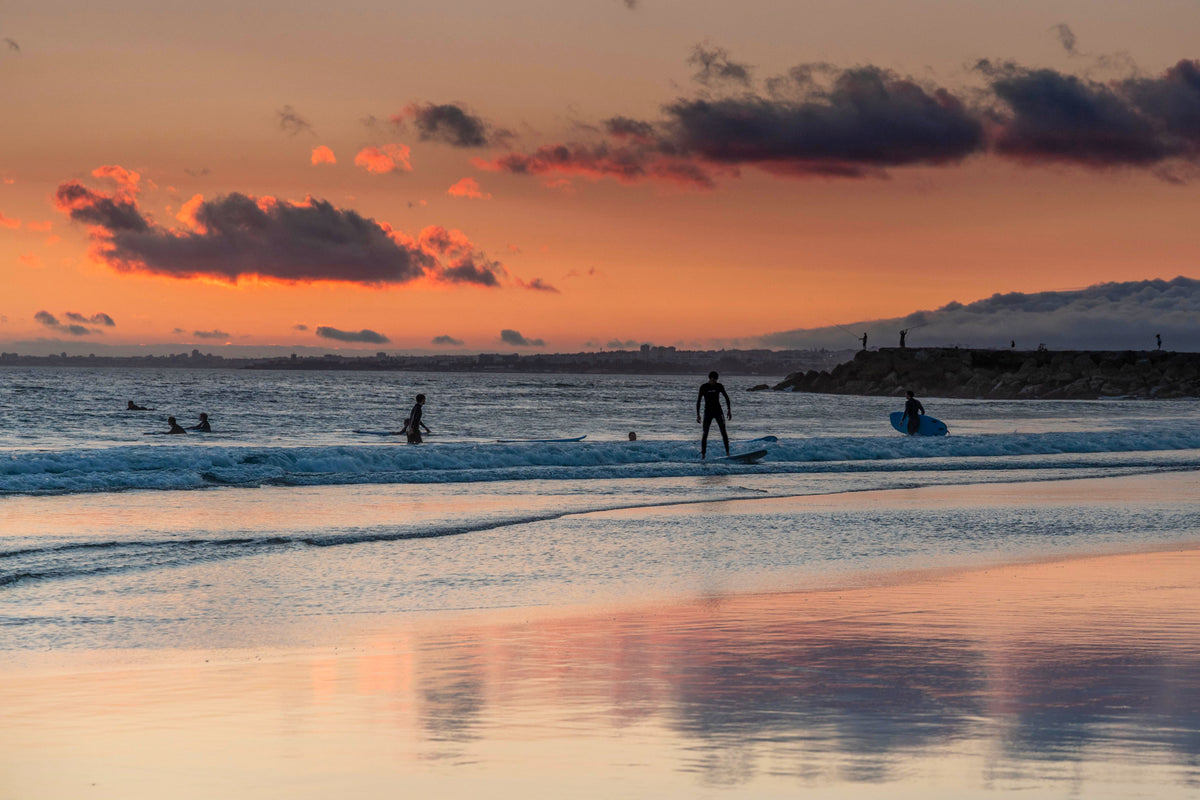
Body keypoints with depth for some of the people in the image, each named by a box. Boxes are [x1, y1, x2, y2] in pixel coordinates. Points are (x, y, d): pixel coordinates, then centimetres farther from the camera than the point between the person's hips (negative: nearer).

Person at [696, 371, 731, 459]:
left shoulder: (719, 386, 1)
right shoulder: (703, 387, -5)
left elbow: (726, 398, 10)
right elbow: (698, 400, -5)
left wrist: (729, 410, 5)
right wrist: (698, 414, -9)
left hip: (718, 411, 2)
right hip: (708, 412, -2)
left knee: (723, 432, -7)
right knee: (705, 433, -5)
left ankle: (727, 452, -7)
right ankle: (703, 454, -1)